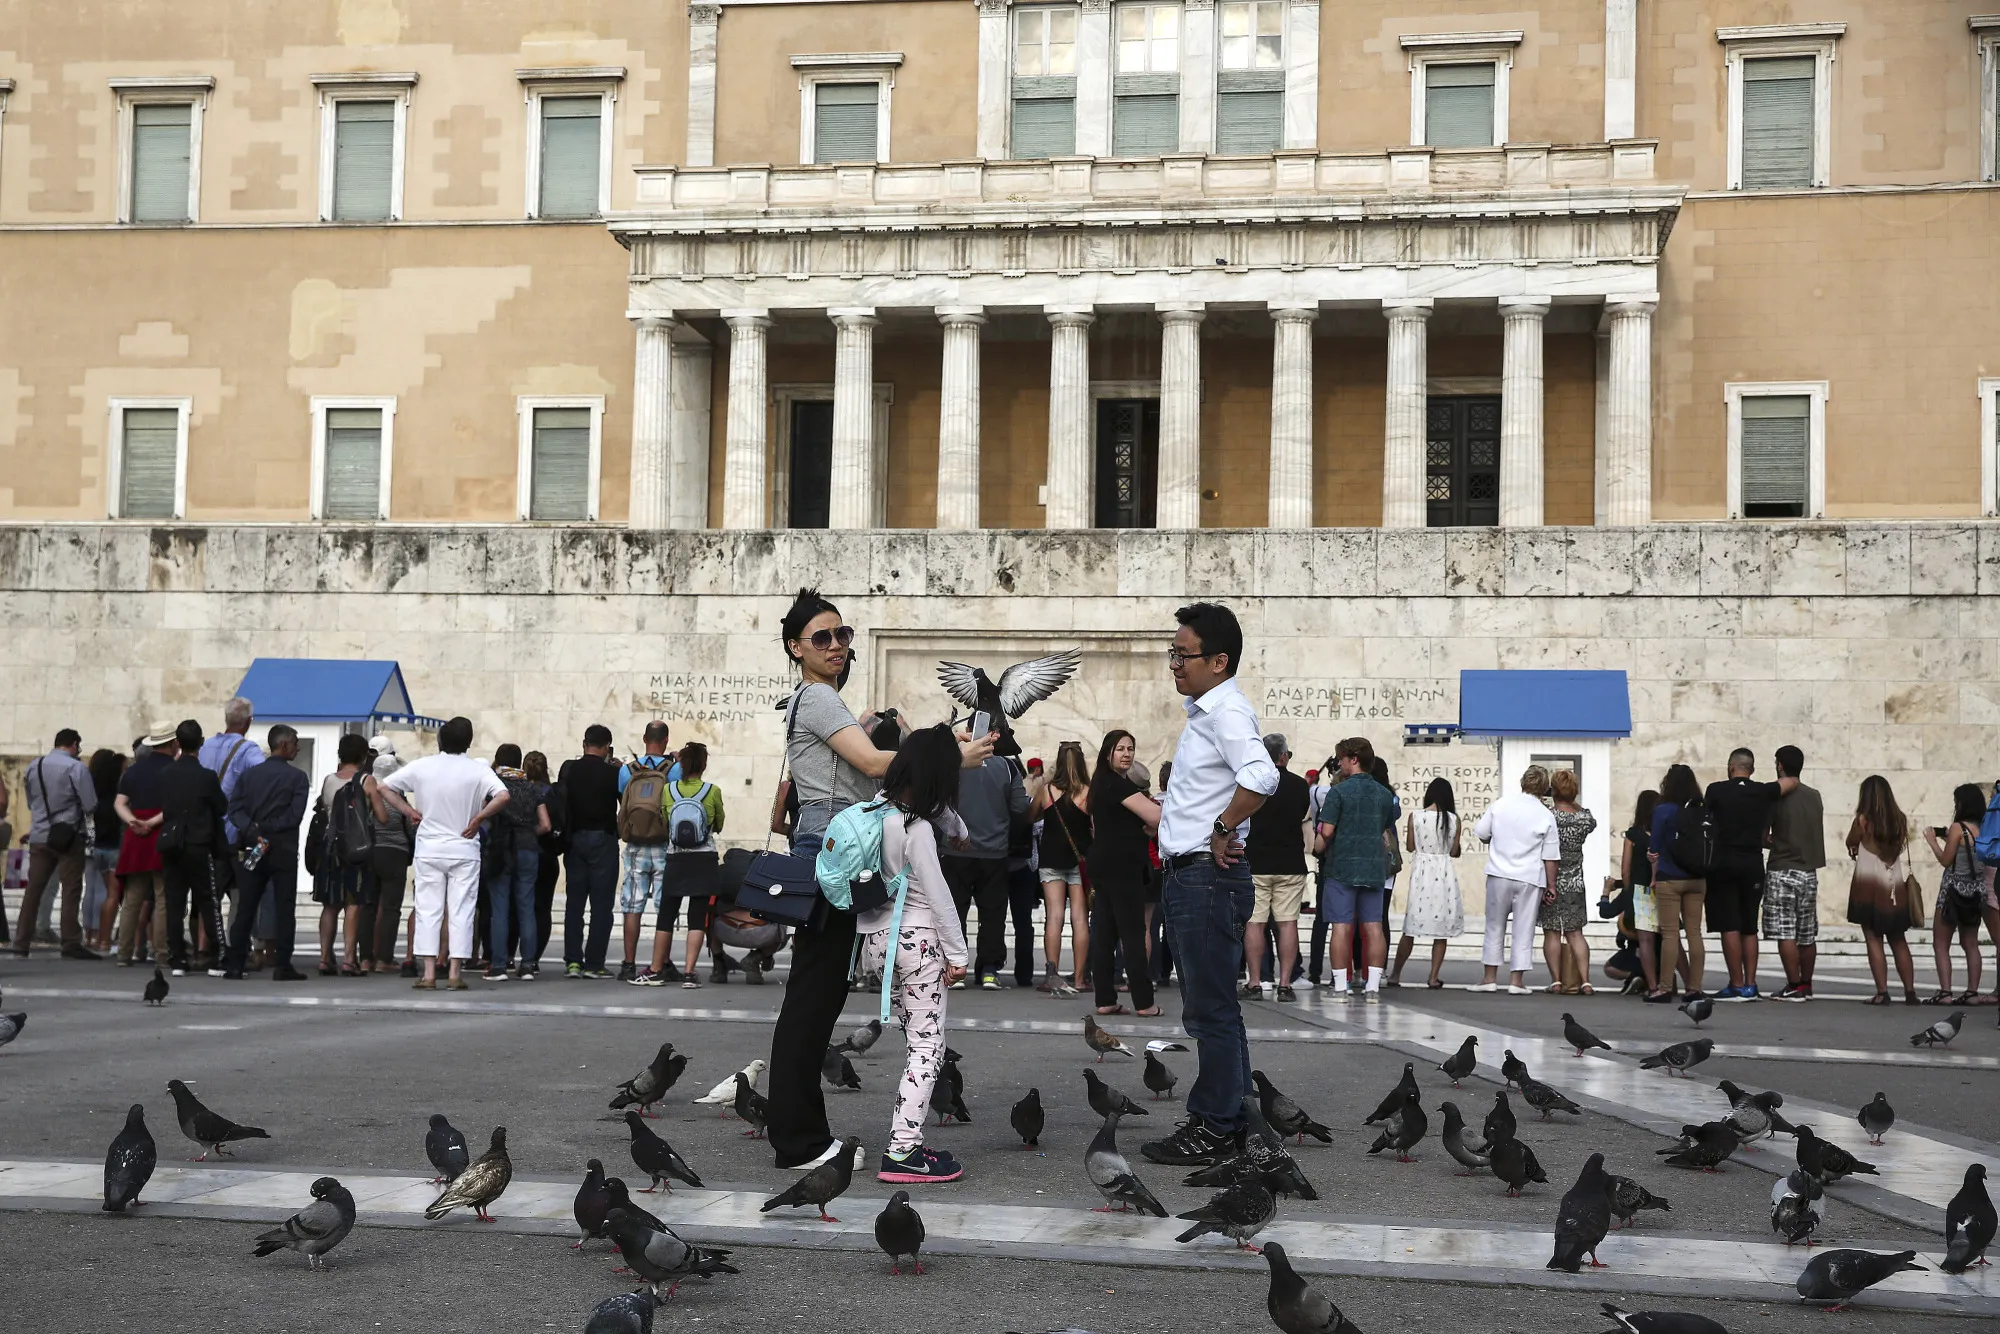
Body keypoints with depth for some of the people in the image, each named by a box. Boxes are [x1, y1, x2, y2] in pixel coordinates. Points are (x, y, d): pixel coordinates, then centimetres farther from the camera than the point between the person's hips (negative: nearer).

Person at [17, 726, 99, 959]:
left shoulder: (33, 767, 6)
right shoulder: (77, 767, -11)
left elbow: (30, 802, 16)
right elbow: (91, 805, -12)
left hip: (39, 836, 5)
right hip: (69, 836, -5)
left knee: (33, 890, 9)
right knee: (71, 890, -1)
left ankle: (21, 942, 11)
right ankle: (71, 944, -3)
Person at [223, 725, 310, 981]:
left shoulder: (249, 775, 8)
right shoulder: (297, 777, -5)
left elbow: (235, 809, -3)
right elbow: (295, 815, -14)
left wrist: (254, 832, -12)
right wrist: (269, 829, -8)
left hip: (253, 849, 4)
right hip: (284, 851, -4)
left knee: (245, 908, 7)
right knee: (284, 909, 0)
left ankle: (235, 965, 6)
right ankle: (282, 966, -3)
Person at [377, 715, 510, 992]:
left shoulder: (422, 767, -1)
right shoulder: (477, 769, -6)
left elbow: (382, 787, 1)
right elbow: (502, 796, -20)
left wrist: (410, 811, 2)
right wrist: (478, 818, -9)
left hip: (429, 849, 1)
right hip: (464, 849, -1)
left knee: (428, 910, 5)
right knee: (460, 911, 4)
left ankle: (429, 973, 0)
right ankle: (456, 973, 1)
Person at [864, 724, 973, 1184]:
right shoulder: (917, 827, -15)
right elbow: (937, 894, -12)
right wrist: (957, 953, -6)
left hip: (878, 937, 8)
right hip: (917, 939, -8)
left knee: (916, 1042, 14)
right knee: (928, 1045, -4)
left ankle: (906, 1138, 12)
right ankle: (903, 1151, -9)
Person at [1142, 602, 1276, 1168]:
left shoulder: (1227, 711, -16)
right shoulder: (1202, 712, 16)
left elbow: (1261, 776, -35)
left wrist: (1223, 830, -23)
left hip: (1209, 878, -11)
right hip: (1186, 877, 11)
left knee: (1212, 1011, -4)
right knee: (1206, 1010, 16)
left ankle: (1215, 1130, 3)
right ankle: (1229, 1117, 25)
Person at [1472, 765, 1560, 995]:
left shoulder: (1501, 804, -1)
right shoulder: (1545, 816, -5)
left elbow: (1481, 833, 7)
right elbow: (1551, 857, -1)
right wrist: (1551, 886, 7)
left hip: (1499, 874, 1)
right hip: (1530, 878, -1)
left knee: (1495, 926, 12)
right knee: (1523, 929, 6)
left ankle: (1490, 977, 13)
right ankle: (1516, 980, 5)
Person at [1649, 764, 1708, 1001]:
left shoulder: (1662, 811, -7)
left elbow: (1655, 849, -5)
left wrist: (1653, 877, 8)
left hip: (1669, 879, -4)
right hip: (1696, 879, 4)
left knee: (1669, 934, -2)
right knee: (1694, 932, 6)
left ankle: (1665, 987, -1)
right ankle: (1695, 987, 6)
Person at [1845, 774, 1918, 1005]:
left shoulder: (1863, 820, -10)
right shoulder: (1900, 820, 1)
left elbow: (1850, 843, 5)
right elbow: (1903, 852, 11)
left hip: (1869, 888, -4)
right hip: (1896, 888, 4)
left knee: (1873, 940, 0)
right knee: (1899, 941, 13)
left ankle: (1882, 992, -5)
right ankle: (1910, 991, 10)